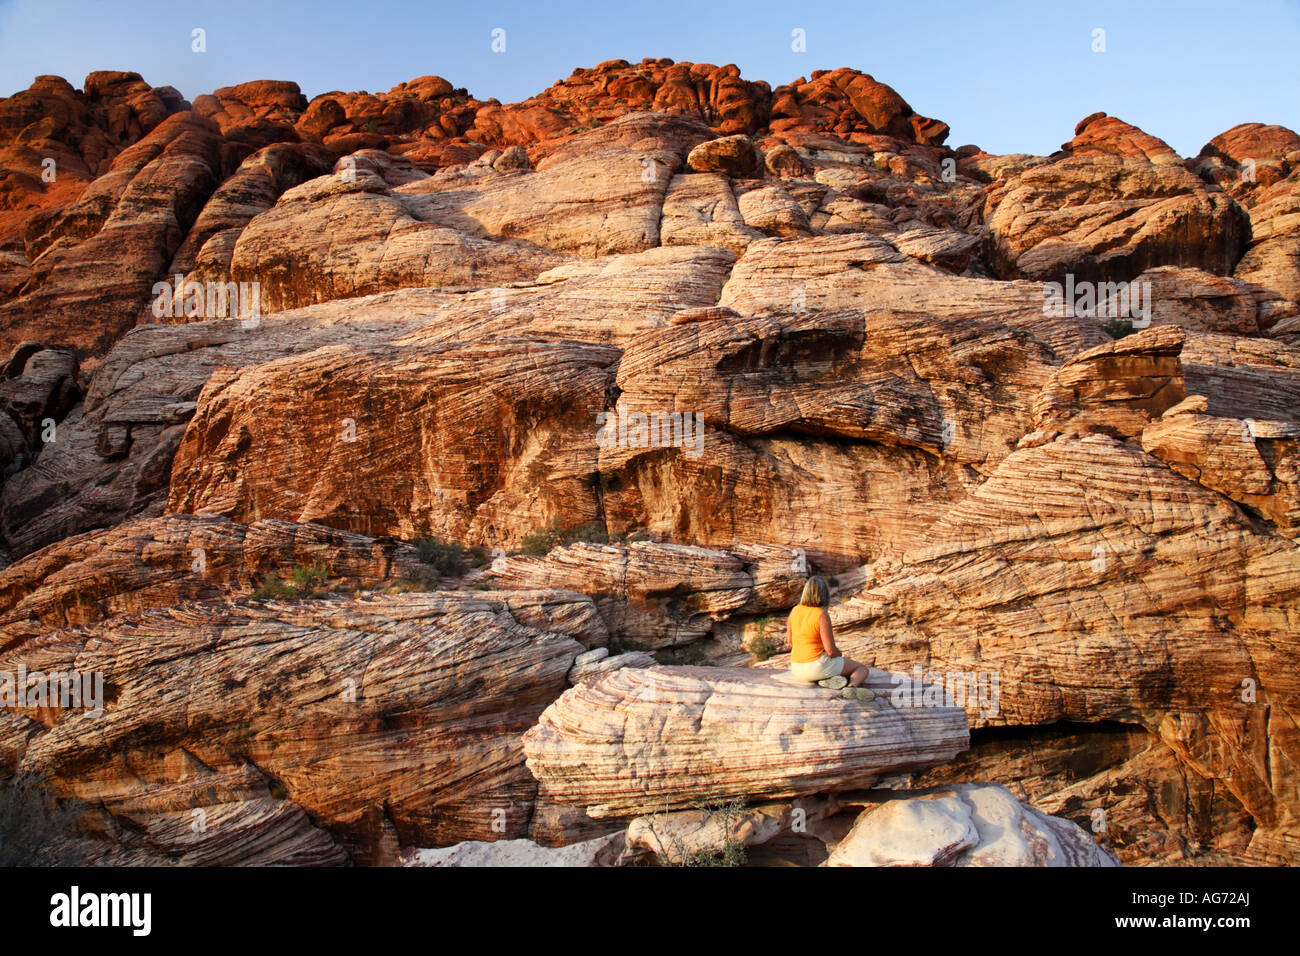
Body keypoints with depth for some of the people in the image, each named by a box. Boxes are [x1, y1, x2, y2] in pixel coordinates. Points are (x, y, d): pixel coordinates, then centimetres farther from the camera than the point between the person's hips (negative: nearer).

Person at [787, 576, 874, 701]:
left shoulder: (795, 611, 0)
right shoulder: (822, 615, -17)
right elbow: (831, 650, -17)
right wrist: (841, 656, 5)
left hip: (797, 670, 5)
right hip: (818, 665, -5)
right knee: (862, 669, 13)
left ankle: (827, 680, 4)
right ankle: (852, 688, -20)